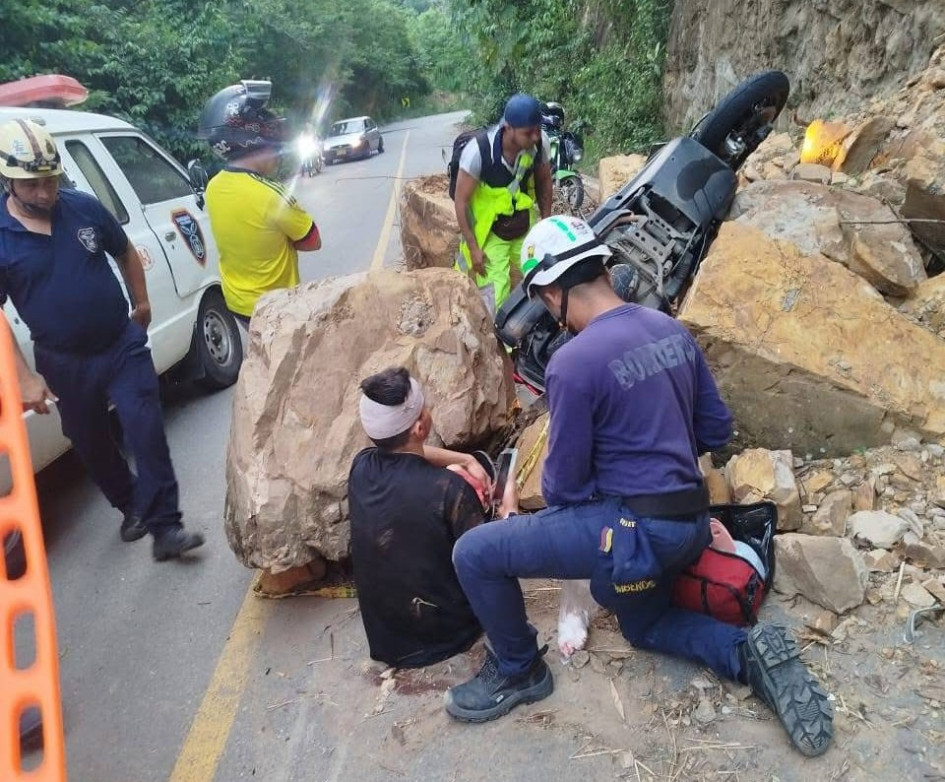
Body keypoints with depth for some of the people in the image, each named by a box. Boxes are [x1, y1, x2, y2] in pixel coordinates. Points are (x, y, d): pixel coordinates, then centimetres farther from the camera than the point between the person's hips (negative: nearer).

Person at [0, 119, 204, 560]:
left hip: (123, 345, 0)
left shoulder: (85, 208, -6)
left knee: (148, 435, -7)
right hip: (63, 363, 0)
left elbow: (125, 253, 13)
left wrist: (141, 302, 14)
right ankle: (132, 507, 39)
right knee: (92, 446, 15)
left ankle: (164, 528, 0)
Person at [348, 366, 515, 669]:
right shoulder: (449, 489, -31)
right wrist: (508, 507, -2)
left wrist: (467, 460, 0)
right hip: (443, 626, -4)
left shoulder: (361, 466, -14)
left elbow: (408, 452, 8)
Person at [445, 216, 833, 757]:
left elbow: (564, 484, -11)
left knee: (475, 554, -2)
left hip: (631, 529, -8)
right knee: (644, 625, 34)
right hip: (687, 523, 9)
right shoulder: (673, 330, 3)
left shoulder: (573, 362, -20)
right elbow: (718, 431, 11)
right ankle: (751, 653, 13)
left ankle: (519, 672, 18)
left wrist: (543, 492, 12)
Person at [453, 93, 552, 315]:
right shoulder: (478, 151, -28)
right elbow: (461, 201, -18)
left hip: (526, 227, 5)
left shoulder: (540, 143, -15)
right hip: (490, 233, -4)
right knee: (496, 300, -10)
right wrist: (473, 247, -15)